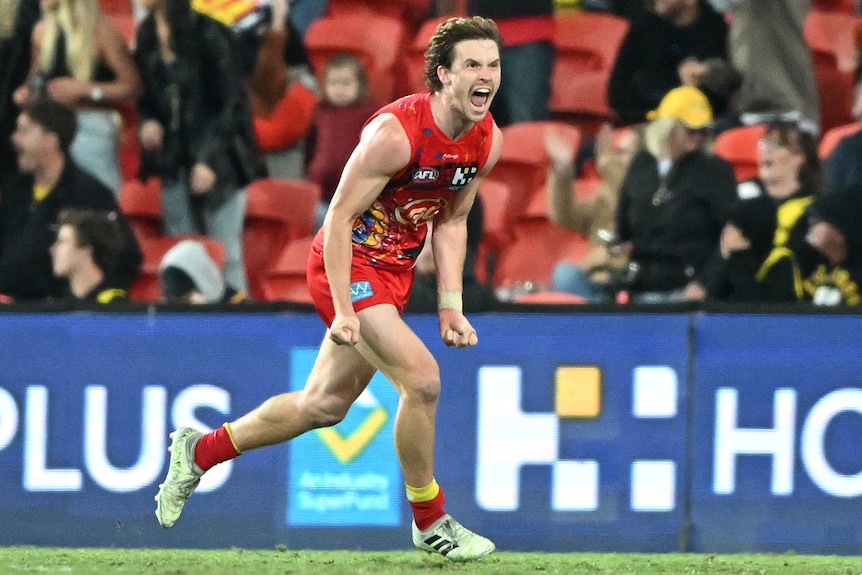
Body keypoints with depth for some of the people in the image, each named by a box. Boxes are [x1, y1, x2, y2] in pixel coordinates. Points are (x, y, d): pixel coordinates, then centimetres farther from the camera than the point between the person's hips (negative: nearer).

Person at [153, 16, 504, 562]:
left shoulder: (488, 140, -2)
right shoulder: (395, 132, -25)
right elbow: (339, 217, -20)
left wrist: (450, 304, 5)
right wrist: (343, 309, -25)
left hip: (393, 271, 8)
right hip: (348, 265, -8)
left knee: (324, 404, 14)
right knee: (422, 378, -20)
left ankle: (200, 451, 32)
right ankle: (429, 520, -4)